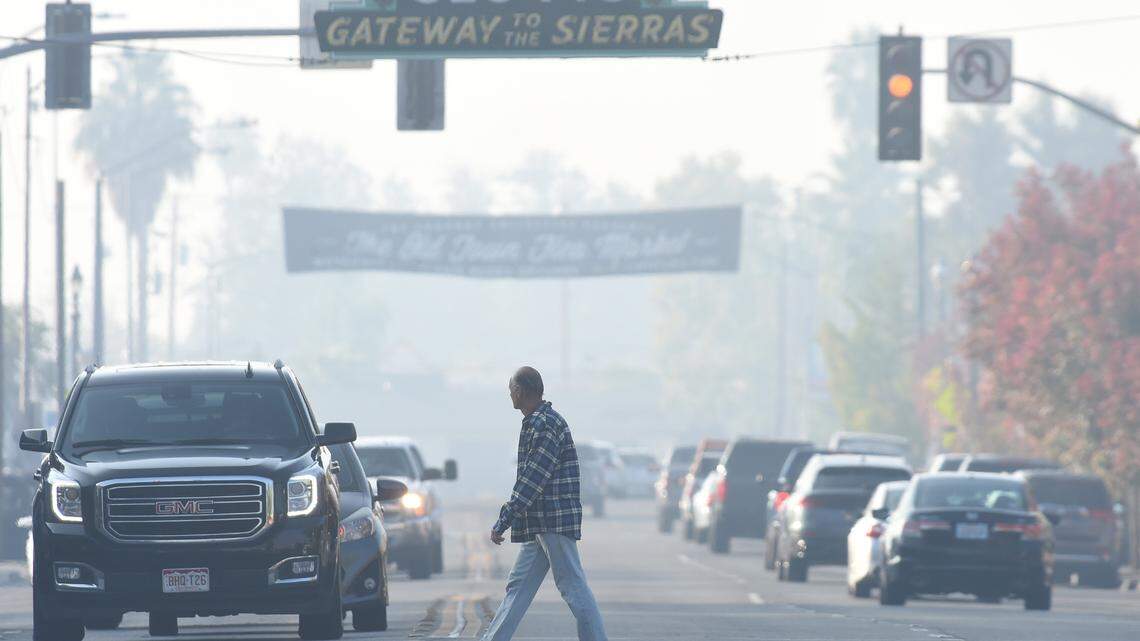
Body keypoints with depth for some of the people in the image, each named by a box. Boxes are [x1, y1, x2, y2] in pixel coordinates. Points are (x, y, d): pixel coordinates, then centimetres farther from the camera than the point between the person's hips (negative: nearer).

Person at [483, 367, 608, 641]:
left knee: (573, 587, -9)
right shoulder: (536, 423, 16)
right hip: (539, 524, 10)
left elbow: (533, 481, -20)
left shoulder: (546, 425, -16)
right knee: (518, 586, 11)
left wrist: (503, 522, -20)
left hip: (555, 522, -10)